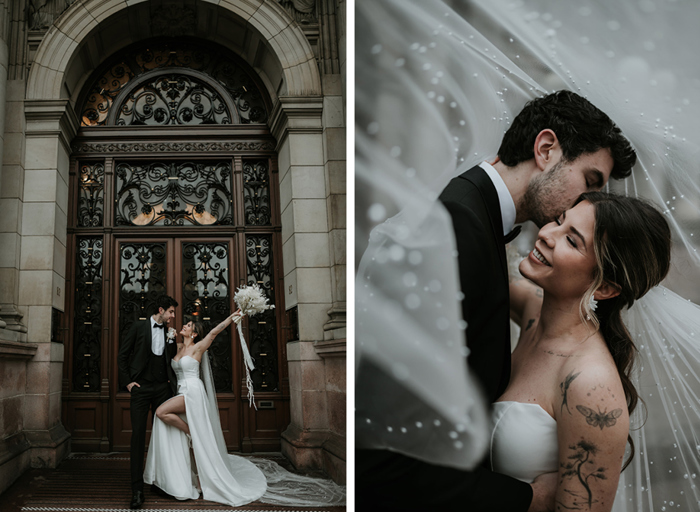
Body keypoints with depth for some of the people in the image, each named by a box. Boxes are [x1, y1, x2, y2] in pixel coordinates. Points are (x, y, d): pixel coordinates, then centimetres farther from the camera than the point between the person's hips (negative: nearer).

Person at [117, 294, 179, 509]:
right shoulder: (139, 327, 0)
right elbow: (123, 355, 2)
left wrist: (172, 380, 5)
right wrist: (127, 381, -4)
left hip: (163, 388, 4)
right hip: (141, 387, -3)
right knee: (138, 435, -7)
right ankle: (137, 489, -5)